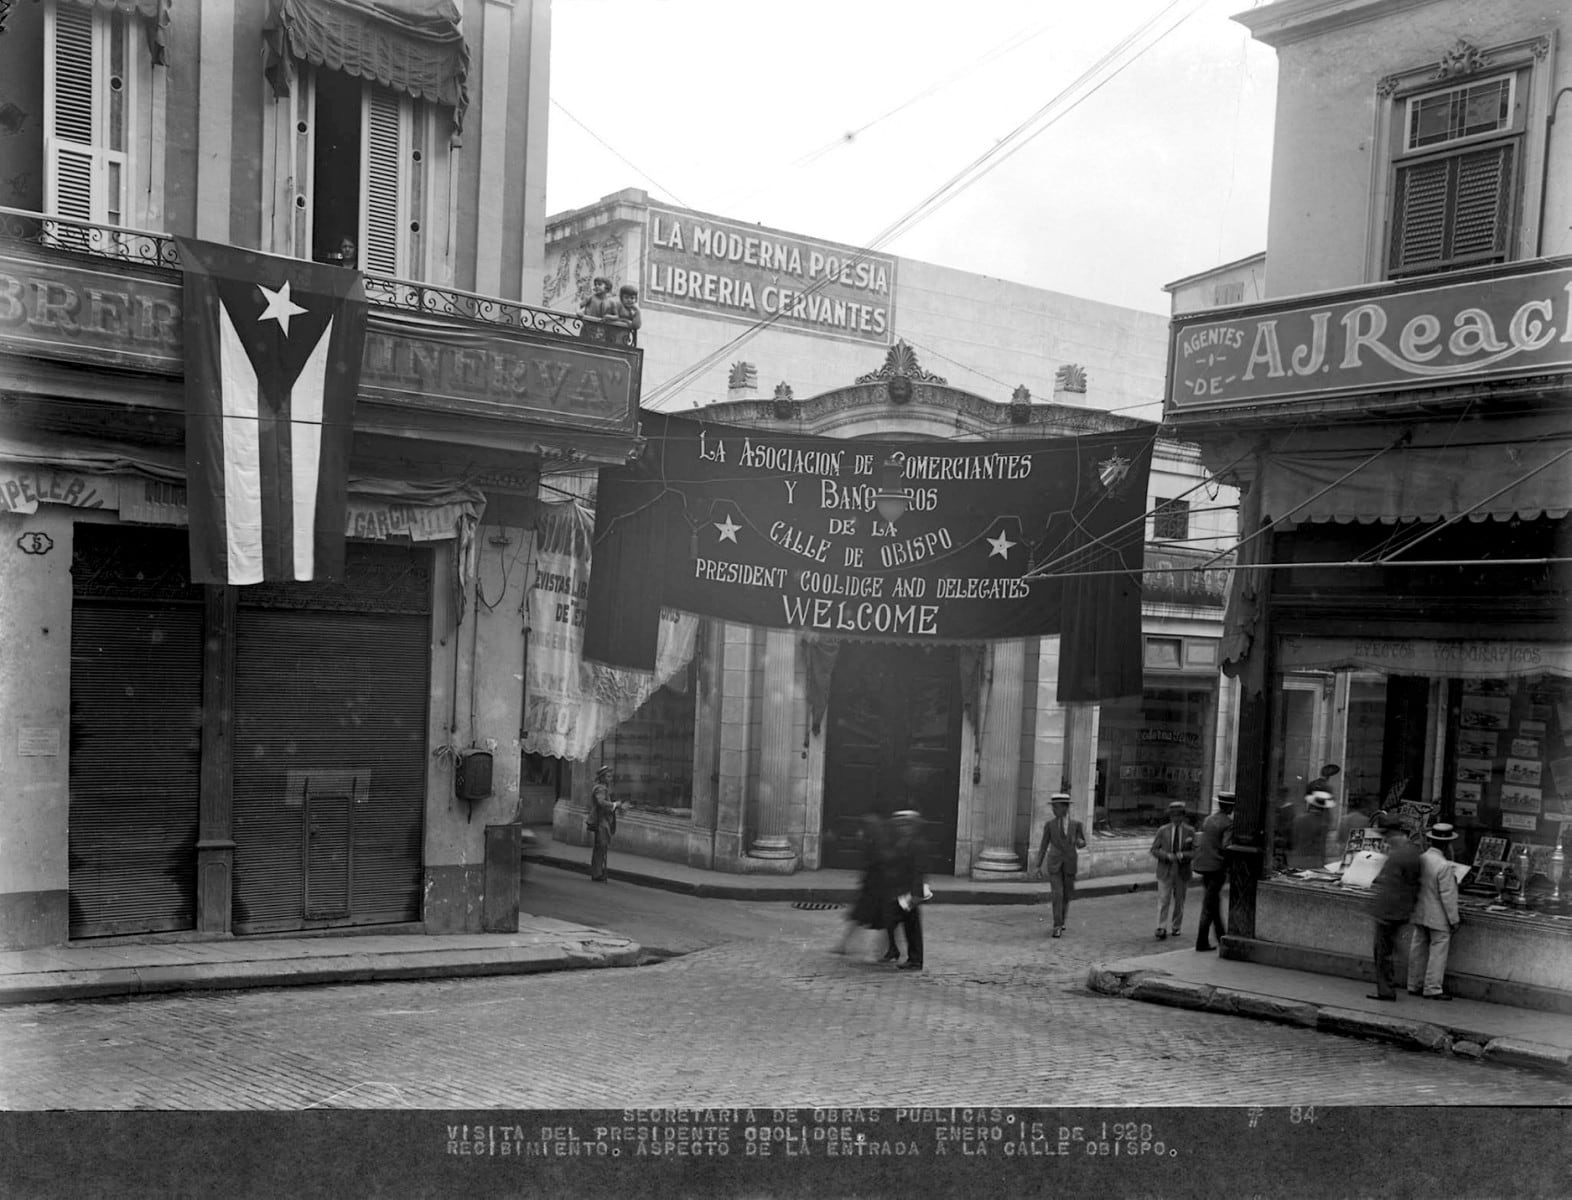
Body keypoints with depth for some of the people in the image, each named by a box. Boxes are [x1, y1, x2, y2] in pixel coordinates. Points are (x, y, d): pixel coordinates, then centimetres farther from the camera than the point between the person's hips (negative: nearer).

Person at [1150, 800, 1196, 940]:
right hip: (1165, 871, -1)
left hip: (1182, 872, 1)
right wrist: (1167, 856, -15)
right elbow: (1154, 850, 2)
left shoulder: (1190, 832, 2)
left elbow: (1194, 852, -1)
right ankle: (1161, 929, -7)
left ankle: (1176, 927, 24)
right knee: (1163, 901, -7)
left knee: (1179, 901, 11)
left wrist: (1183, 855, -20)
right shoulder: (1163, 831, 2)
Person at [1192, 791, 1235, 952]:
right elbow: (1226, 847, -21)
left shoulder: (1208, 820, 9)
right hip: (1217, 866, -7)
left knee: (1215, 902, 19)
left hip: (1203, 866, 7)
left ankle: (1222, 937, 30)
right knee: (1209, 905, -2)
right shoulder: (1229, 824, -12)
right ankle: (1201, 942, -2)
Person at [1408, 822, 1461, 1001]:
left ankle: (1414, 985, 23)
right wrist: (1454, 919, -7)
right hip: (1438, 917, -7)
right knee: (1438, 951, 3)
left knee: (1418, 949, 15)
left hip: (1419, 914, 7)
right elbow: (1447, 896, -17)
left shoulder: (1420, 859, -1)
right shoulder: (1444, 866, -21)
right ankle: (1433, 989, 7)